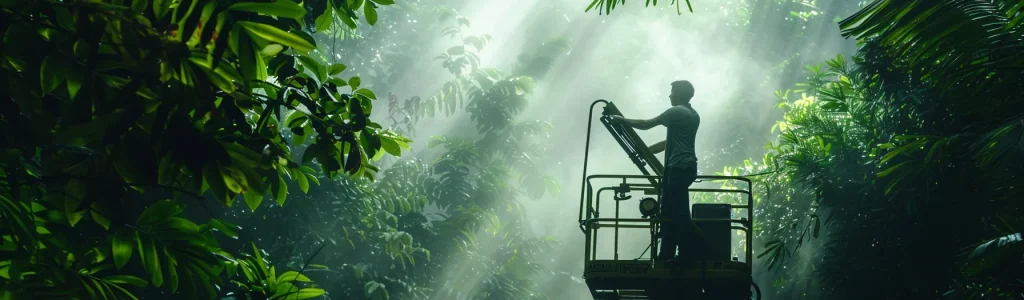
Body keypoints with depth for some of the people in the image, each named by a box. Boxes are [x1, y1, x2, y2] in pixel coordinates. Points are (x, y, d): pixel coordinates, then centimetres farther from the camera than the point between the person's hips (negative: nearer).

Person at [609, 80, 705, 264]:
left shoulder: (676, 112, -7)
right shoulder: (693, 115, 21)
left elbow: (645, 125, -1)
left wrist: (623, 121, 13)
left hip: (678, 167, -10)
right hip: (685, 167, 10)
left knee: (679, 213, -10)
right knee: (670, 213, 9)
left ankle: (698, 248, -11)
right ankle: (667, 254, 9)